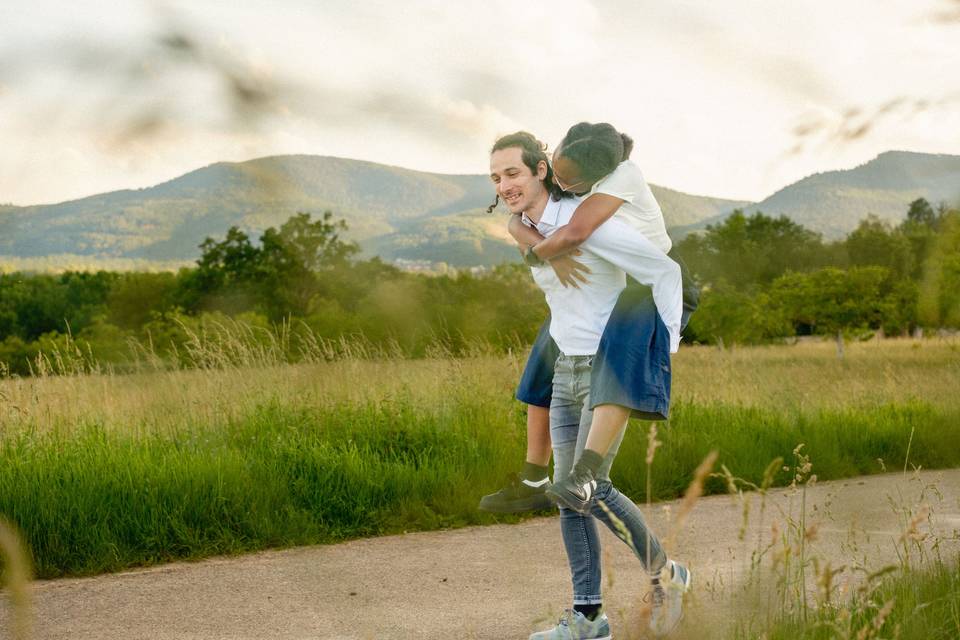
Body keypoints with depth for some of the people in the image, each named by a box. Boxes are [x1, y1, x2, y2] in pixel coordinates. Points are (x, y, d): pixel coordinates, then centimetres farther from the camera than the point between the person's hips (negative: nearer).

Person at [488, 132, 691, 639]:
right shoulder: (532, 231, 6)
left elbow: (666, 272, -16)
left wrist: (663, 350, -15)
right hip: (570, 371, 8)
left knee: (589, 489, -13)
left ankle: (662, 572, 10)